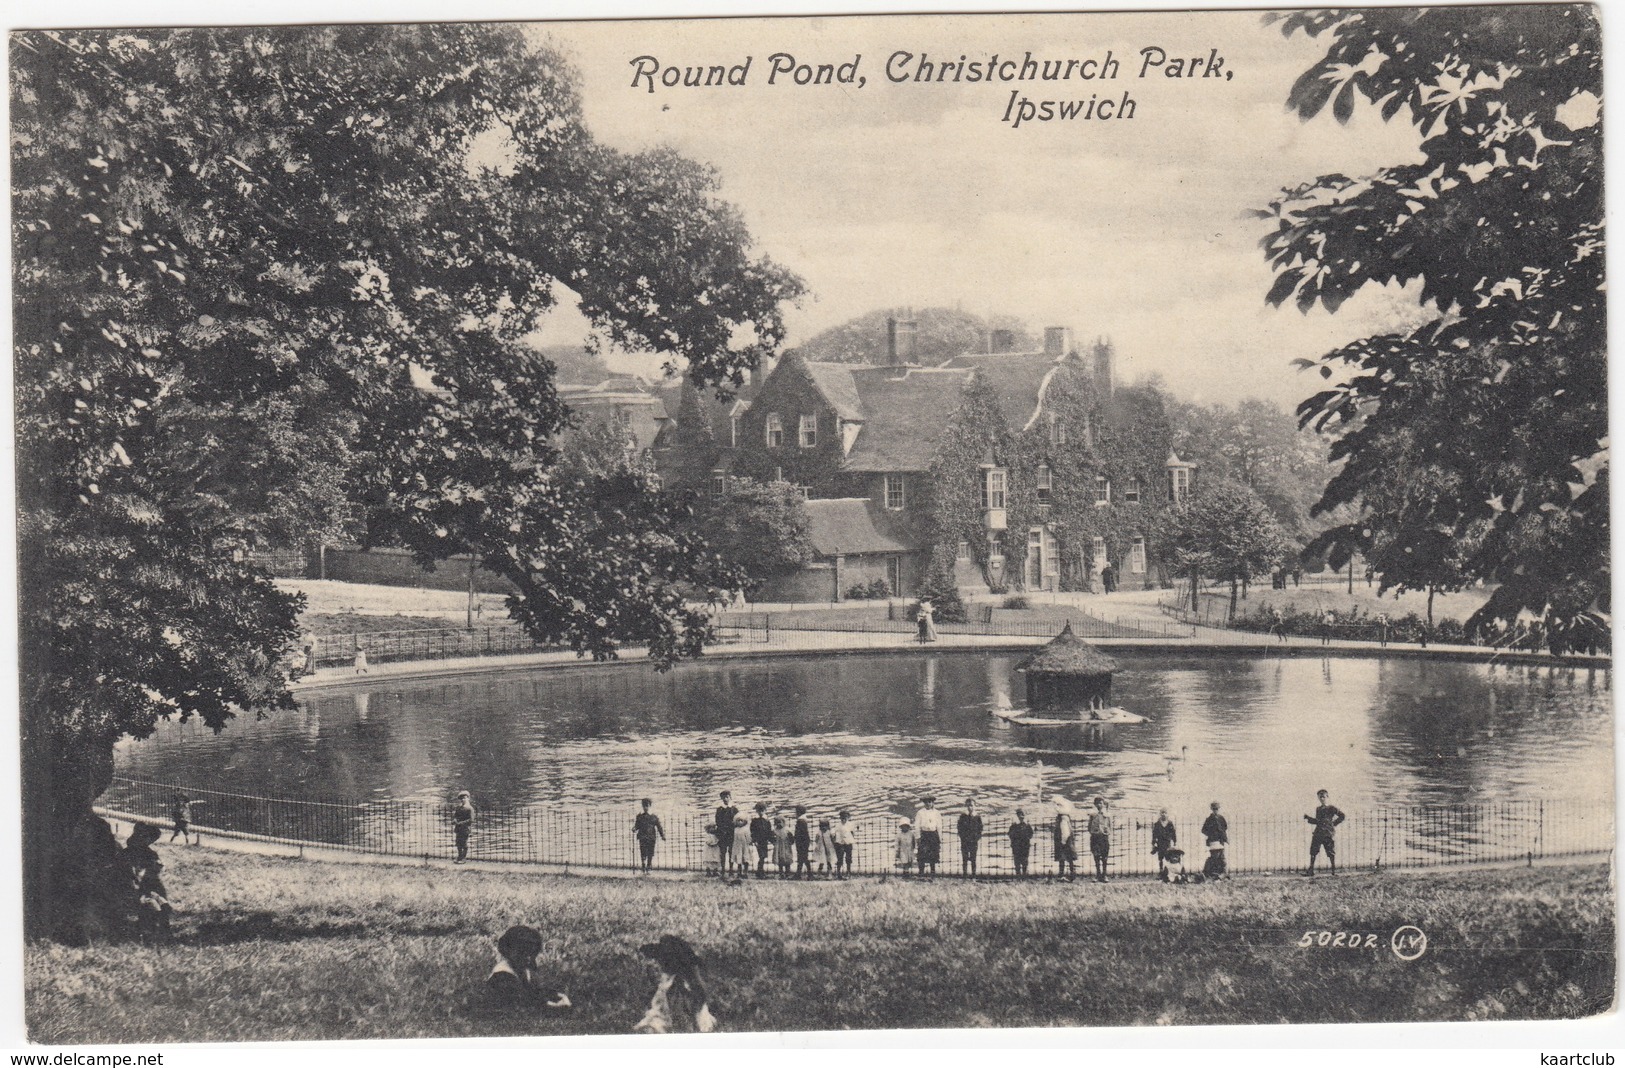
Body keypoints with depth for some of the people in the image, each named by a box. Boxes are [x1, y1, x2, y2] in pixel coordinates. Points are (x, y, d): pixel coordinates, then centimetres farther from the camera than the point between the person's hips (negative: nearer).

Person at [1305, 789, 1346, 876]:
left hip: (1329, 833, -5)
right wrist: (1307, 818, 9)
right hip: (1318, 833, 5)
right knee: (1313, 851, 0)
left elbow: (1343, 816, -4)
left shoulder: (1332, 808, -2)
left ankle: (1334, 870, 10)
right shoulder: (1318, 809, 15)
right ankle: (1311, 871, 2)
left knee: (1331, 853, 0)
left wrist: (1334, 823, -6)